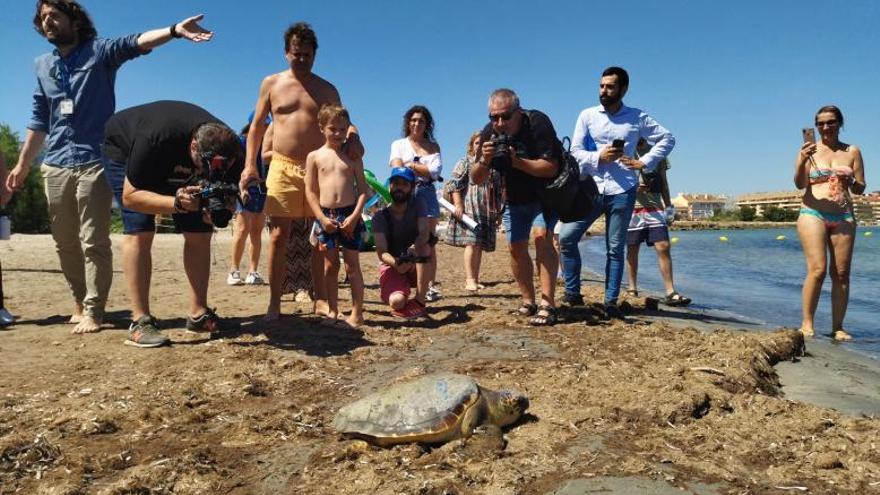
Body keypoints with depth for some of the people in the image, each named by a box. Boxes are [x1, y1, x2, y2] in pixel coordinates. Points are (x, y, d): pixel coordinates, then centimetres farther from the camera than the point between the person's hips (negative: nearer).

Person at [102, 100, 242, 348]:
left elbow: (228, 194, -16)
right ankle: (140, 322, -17)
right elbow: (130, 196, -34)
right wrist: (176, 204, -50)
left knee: (200, 233, -7)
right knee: (139, 231, -20)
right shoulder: (155, 140, -43)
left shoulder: (229, 152, -31)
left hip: (177, 167, 5)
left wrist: (221, 210, -40)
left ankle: (198, 314, 0)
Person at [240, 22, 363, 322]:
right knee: (279, 235, -4)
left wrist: (353, 137, -17)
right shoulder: (271, 84, 10)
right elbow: (257, 127, 11)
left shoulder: (326, 90, 11)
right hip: (283, 168, -1)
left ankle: (320, 299, 9)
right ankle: (274, 303, 1)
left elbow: (343, 123, 8)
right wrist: (250, 165, 1)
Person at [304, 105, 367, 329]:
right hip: (325, 216, 1)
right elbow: (310, 191, 3)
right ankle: (333, 311, 17)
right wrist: (322, 218, -7)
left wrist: (355, 215, -10)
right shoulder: (314, 156, 5)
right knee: (330, 265, 7)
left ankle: (357, 313, 7)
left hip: (349, 215, -1)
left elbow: (363, 188, 2)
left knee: (352, 266, 2)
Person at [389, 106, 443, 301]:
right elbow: (397, 169, -5)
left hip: (427, 194, 1)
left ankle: (430, 285, -2)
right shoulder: (399, 144, 12)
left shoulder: (433, 146, 14)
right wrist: (424, 170, -9)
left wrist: (410, 165, -3)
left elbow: (436, 171, -2)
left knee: (428, 242, -2)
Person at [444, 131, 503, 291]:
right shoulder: (464, 163, 5)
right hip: (469, 209, -5)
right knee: (472, 243, -14)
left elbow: (498, 191, 21)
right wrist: (458, 205, -14)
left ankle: (475, 279, 12)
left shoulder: (493, 166, 18)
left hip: (487, 211, 5)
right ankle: (470, 280, -14)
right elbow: (454, 184, -4)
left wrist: (498, 212, 17)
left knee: (480, 245, 5)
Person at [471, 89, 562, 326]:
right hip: (515, 198, 5)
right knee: (516, 247, 5)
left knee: (542, 238, -22)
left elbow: (550, 168, -32)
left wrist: (517, 162, -42)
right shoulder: (489, 133, -13)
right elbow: (476, 179, -12)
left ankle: (547, 305, -22)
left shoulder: (537, 123, -26)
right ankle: (528, 301, 20)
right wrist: (484, 160, -33)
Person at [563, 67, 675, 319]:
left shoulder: (637, 117, 5)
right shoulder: (587, 115, 5)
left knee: (615, 248, 3)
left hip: (622, 191, -1)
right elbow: (575, 152, 2)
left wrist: (644, 162, 0)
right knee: (566, 237, -9)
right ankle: (573, 292, 5)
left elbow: (667, 138, 11)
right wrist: (599, 157, -15)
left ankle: (611, 301, 11)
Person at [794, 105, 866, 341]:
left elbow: (860, 189, 13)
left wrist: (850, 182, -10)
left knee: (841, 274, 1)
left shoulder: (852, 151, 12)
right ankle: (807, 323, -7)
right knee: (817, 270, -14)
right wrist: (802, 161, -23)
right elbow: (800, 184, -6)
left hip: (844, 217, 3)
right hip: (813, 214, -3)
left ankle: (837, 328, 6)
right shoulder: (809, 150, 5)